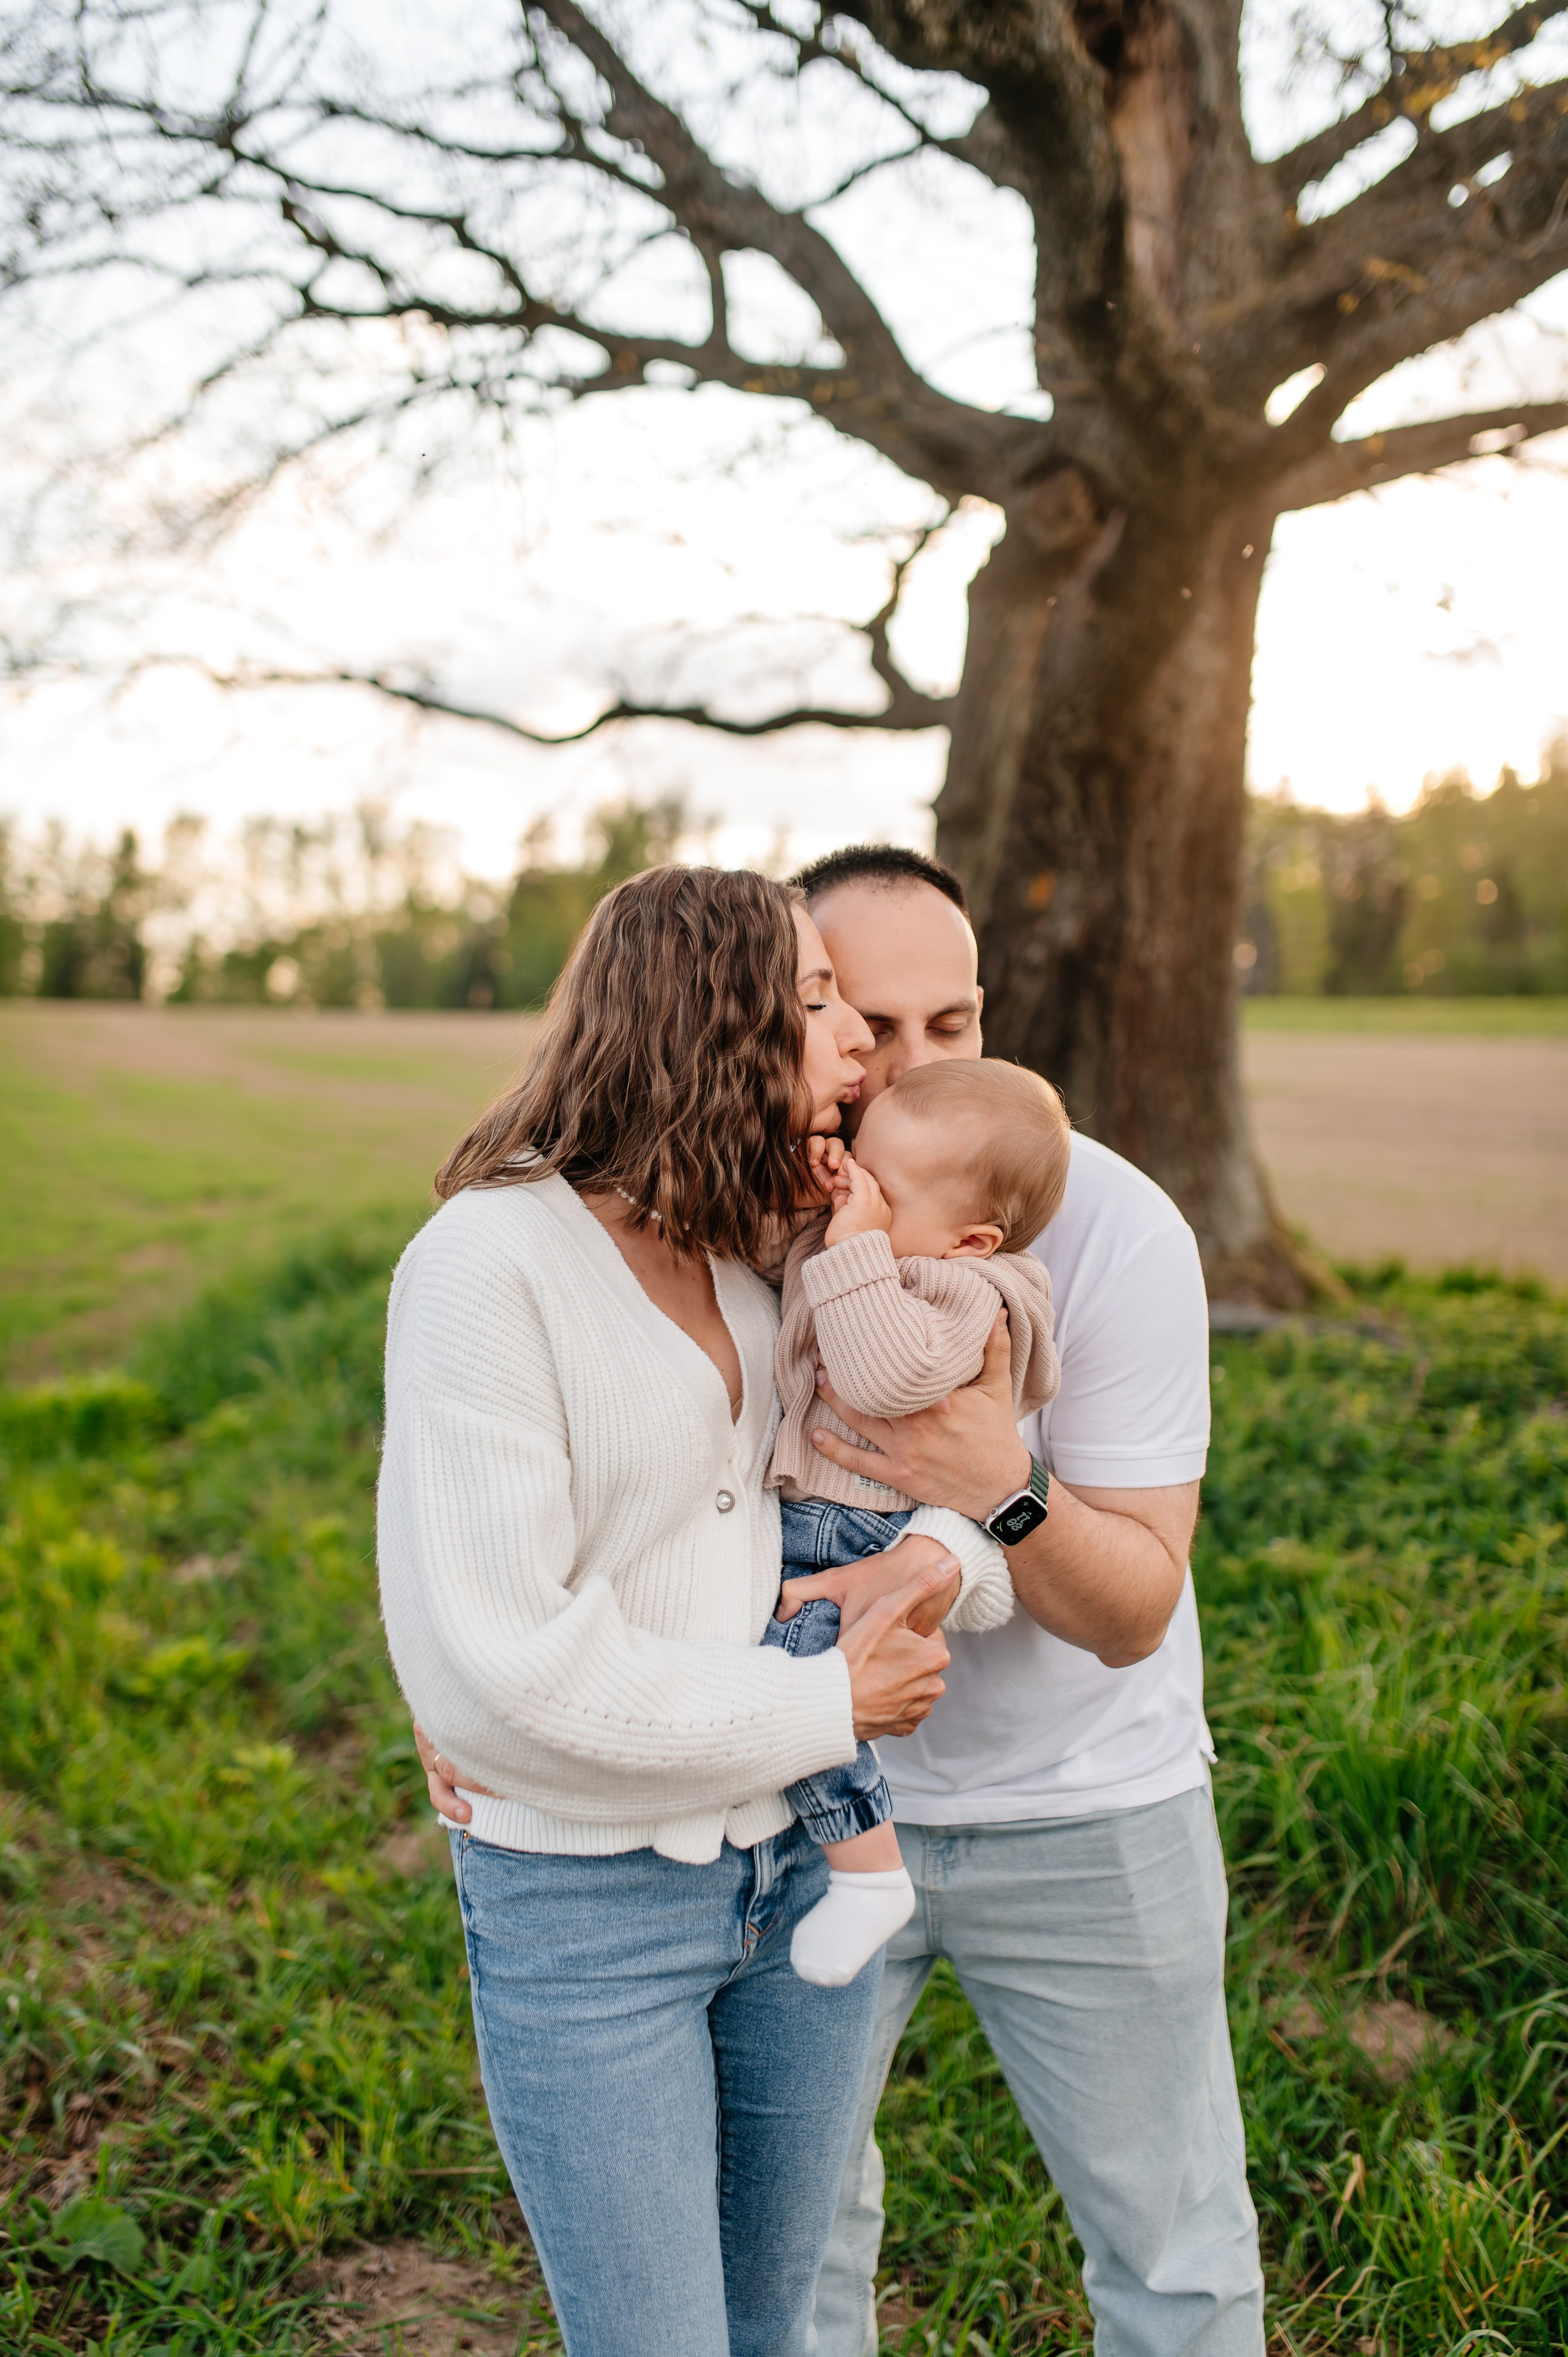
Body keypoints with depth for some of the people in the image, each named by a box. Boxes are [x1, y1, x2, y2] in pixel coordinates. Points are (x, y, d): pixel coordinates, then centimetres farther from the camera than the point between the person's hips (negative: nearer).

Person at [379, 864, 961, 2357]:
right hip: (585, 1907, -6)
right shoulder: (491, 1258, -19)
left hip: (800, 1863, 6)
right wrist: (824, 1708, -16)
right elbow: (490, 1665, -24)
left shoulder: (755, 1253, 3)